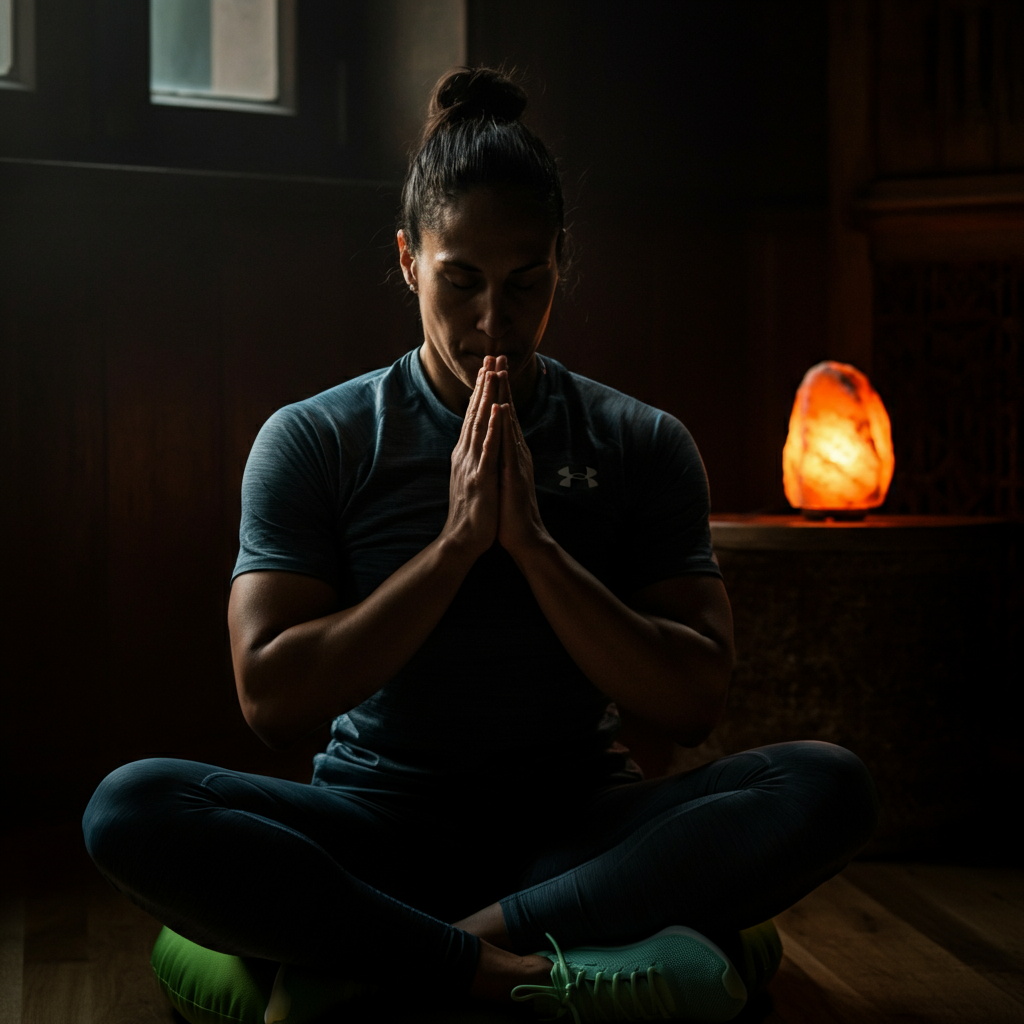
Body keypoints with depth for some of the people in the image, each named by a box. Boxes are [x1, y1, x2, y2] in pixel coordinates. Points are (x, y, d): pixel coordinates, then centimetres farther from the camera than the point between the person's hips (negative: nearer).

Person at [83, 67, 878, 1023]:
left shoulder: (642, 444, 5)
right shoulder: (314, 441, 3)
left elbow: (692, 703, -3)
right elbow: (270, 696, -8)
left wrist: (535, 544, -14)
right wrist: (456, 545, -14)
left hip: (579, 828, 2)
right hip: (380, 826, -1)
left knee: (828, 787, -27)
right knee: (130, 809, -28)